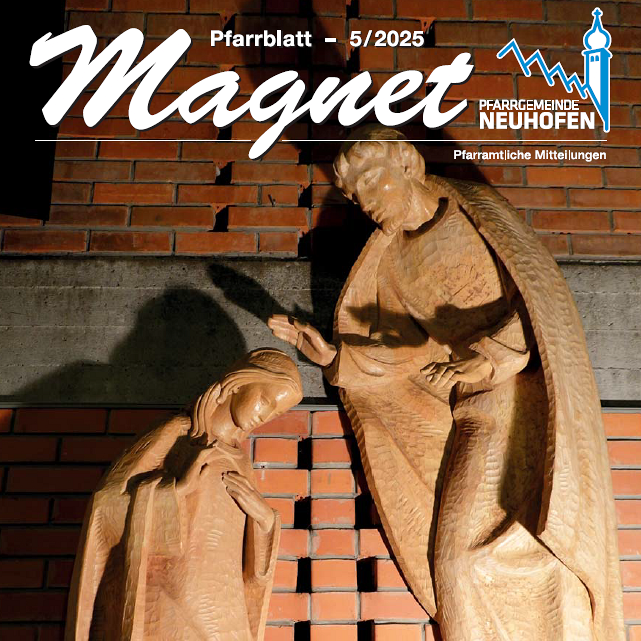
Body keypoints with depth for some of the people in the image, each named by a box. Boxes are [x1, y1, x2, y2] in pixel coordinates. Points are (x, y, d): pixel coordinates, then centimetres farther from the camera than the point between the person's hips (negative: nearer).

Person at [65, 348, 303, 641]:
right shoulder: (173, 437, -8)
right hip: (168, 608, -6)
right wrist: (178, 487, -24)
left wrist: (265, 516, -9)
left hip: (217, 611, 6)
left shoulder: (236, 459, 10)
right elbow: (106, 503, -16)